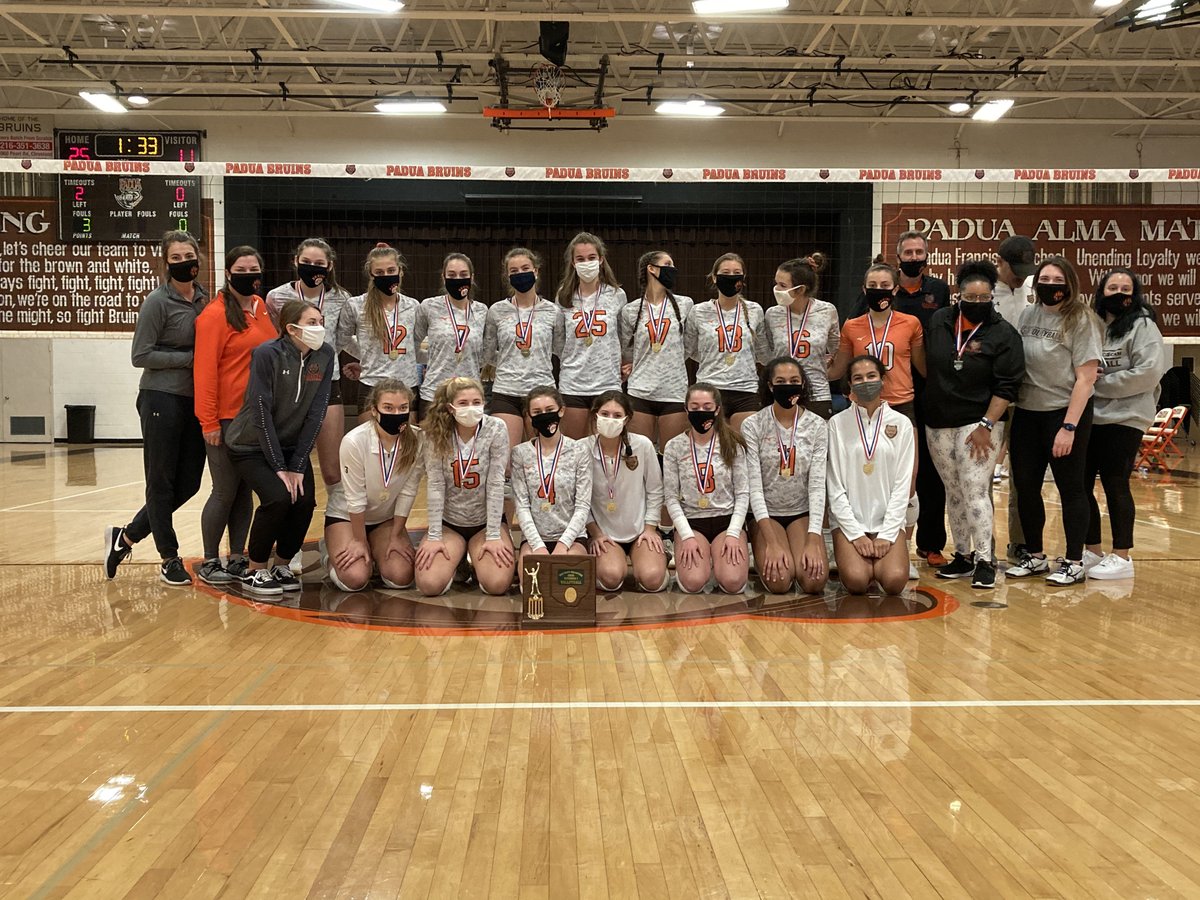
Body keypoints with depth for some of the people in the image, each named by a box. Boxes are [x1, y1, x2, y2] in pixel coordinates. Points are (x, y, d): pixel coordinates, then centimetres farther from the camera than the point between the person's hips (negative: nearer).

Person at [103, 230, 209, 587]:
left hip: (194, 401, 7)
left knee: (188, 483, 10)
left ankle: (127, 535, 26)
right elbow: (141, 356, -11)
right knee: (162, 481, 4)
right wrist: (190, 358, -14)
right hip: (162, 400, -7)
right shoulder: (157, 302, -9)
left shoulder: (204, 299, 9)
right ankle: (170, 559, 15)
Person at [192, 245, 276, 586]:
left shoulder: (263, 309, 10)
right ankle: (210, 562, 14)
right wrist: (209, 421, -16)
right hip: (226, 418, -6)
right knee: (225, 490, 0)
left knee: (245, 489, 11)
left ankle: (237, 558, 20)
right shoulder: (215, 314, -9)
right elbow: (205, 370, -13)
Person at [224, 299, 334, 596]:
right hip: (252, 445, -4)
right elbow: (261, 413, -21)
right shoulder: (267, 354, -21)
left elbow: (316, 413, -9)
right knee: (278, 497, -24)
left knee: (304, 501, -14)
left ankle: (281, 566, 11)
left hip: (293, 445, 4)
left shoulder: (325, 355, -9)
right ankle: (256, 571, -2)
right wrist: (279, 468, -21)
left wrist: (298, 466, -13)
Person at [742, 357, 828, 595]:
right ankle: (765, 556, 11)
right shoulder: (753, 426, -10)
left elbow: (817, 485, -10)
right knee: (779, 581, -23)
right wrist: (772, 542, -22)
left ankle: (804, 554, 14)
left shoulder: (817, 426, -4)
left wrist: (813, 540, -21)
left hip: (802, 513, 2)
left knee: (814, 580, -21)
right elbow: (754, 486, -14)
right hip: (766, 513, -1)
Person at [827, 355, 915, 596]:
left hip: (888, 520, 1)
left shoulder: (901, 423, 6)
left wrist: (886, 535, -7)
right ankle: (850, 558, 10)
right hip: (848, 520, -1)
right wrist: (855, 534, -9)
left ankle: (878, 563, 11)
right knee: (856, 581, -23)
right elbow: (835, 486, -1)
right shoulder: (837, 423, 2)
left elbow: (902, 485, 2)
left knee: (895, 580, -22)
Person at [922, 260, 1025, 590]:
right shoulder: (938, 321, 5)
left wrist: (986, 425, -14)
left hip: (980, 424, -5)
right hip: (938, 424, 5)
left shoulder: (1004, 334, -6)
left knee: (975, 489, -11)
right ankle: (962, 556, 19)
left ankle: (984, 560, -4)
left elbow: (1006, 386, -9)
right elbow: (927, 364, 16)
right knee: (953, 492, 10)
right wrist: (932, 401, 10)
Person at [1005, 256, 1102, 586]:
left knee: (1070, 488, 4)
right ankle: (1034, 557, 24)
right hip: (1026, 411, 5)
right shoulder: (1027, 315, 4)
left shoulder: (1080, 320, -8)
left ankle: (1074, 562, 15)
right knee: (1025, 486, 9)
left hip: (1065, 411, -5)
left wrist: (1069, 427, -17)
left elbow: (1086, 377, -11)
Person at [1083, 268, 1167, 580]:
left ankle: (1122, 557, 10)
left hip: (1124, 419, -6)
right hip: (1088, 418, 6)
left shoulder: (1143, 326, -4)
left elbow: (1149, 372, -16)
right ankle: (1092, 551, 21)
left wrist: (1100, 383, -14)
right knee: (1080, 484, 7)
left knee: (1115, 486, -2)